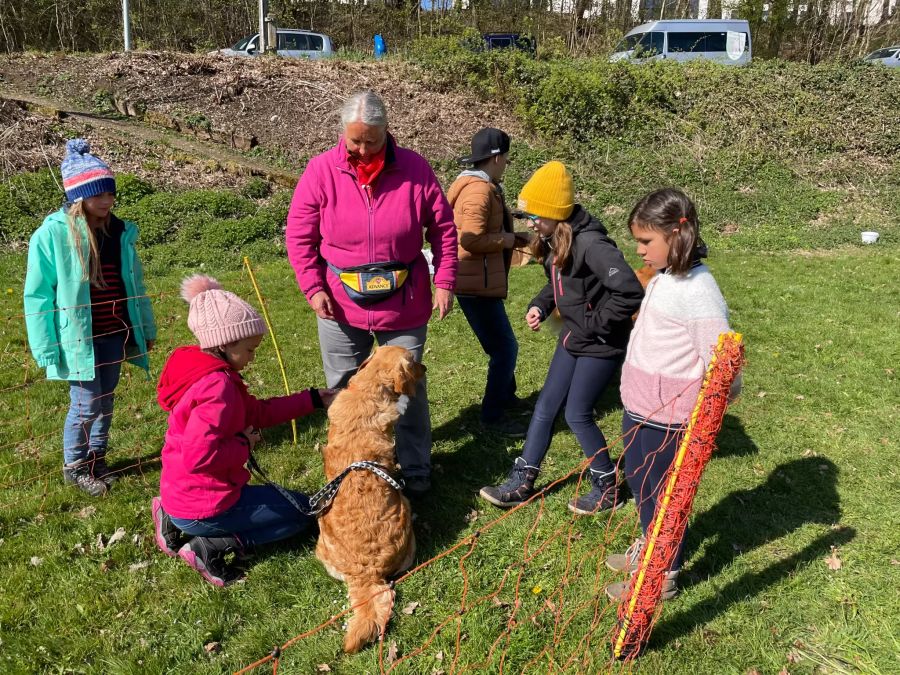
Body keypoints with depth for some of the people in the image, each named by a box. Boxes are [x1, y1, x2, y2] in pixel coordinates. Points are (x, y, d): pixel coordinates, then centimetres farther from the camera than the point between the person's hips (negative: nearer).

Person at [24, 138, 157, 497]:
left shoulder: (120, 232, 2)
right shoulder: (51, 234, -14)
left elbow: (134, 284, 10)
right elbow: (37, 296, -11)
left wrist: (146, 328, 14)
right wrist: (47, 349, -13)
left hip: (115, 334, 5)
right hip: (79, 339, -5)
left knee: (106, 401, 16)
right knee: (87, 403, 1)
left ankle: (97, 459, 36)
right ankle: (74, 466, 25)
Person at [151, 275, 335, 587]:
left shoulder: (205, 371, 6)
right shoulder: (218, 386, -26)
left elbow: (256, 411, 12)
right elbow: (198, 455, -35)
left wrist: (312, 399, 10)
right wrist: (244, 445, -18)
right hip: (204, 508, -9)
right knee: (303, 510, 5)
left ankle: (176, 523, 15)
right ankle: (213, 546, -5)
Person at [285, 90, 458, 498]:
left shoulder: (414, 168, -8)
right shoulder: (321, 171, -9)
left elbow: (443, 228, 1)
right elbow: (299, 236, -2)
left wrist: (444, 282, -4)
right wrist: (313, 288, -10)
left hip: (404, 307, 0)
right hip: (340, 307, 1)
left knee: (409, 391, 12)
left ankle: (416, 472, 30)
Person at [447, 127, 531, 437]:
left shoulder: (482, 186, 14)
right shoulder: (479, 190, -20)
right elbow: (471, 240, -27)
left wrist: (510, 237, 8)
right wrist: (507, 239, -15)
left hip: (481, 281, 11)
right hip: (476, 284, -11)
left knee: (501, 344, 23)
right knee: (505, 348, -3)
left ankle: (506, 396, 41)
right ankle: (493, 415, 8)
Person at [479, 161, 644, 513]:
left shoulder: (590, 244, -27)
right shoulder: (554, 240, 2)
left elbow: (630, 291, -33)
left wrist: (596, 324, -22)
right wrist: (539, 305, 1)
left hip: (601, 345, -9)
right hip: (573, 338, 9)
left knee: (577, 414, 0)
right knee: (546, 406, 11)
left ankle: (608, 489, 21)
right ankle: (521, 482, 22)